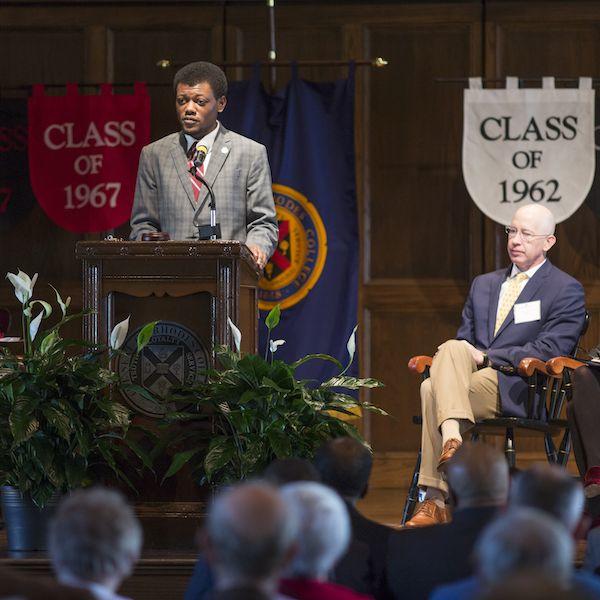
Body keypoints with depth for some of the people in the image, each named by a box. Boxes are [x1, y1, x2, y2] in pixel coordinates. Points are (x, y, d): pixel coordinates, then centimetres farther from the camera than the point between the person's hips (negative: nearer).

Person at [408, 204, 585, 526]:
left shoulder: (566, 290, 4)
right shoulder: (484, 284, 25)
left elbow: (548, 351, -7)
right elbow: (464, 340, 22)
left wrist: (486, 357, -13)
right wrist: (458, 356, -4)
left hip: (515, 389, -5)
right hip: (473, 376, 5)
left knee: (432, 390, -30)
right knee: (452, 349, -31)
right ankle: (452, 438, -47)